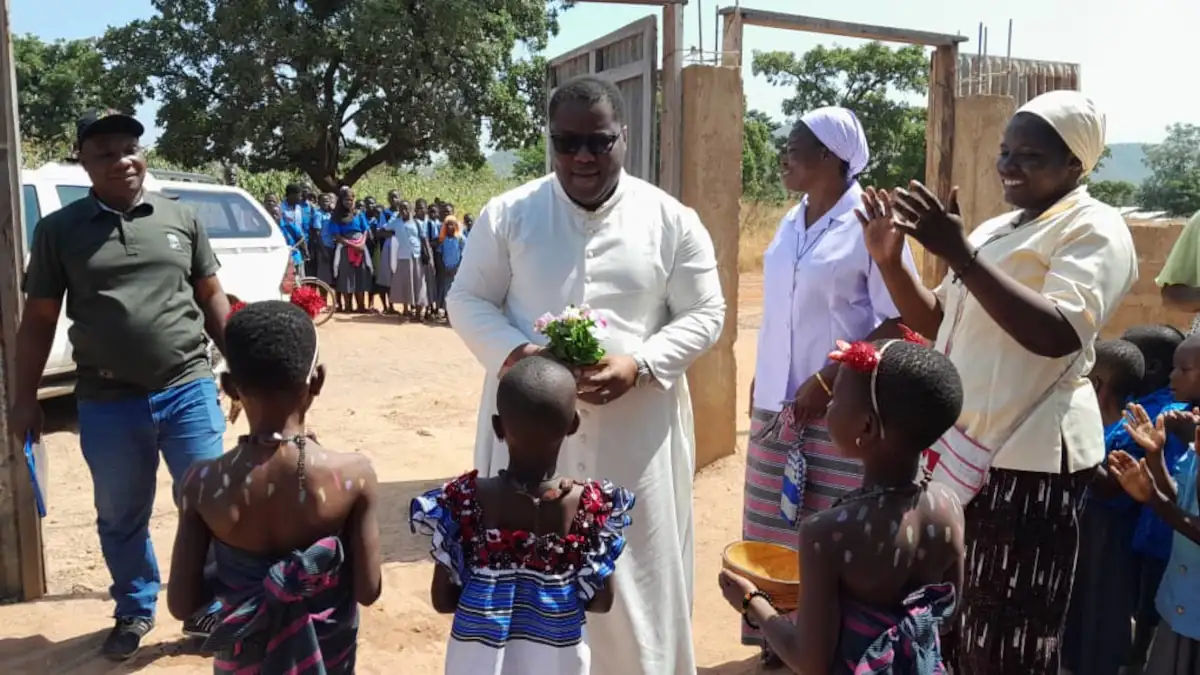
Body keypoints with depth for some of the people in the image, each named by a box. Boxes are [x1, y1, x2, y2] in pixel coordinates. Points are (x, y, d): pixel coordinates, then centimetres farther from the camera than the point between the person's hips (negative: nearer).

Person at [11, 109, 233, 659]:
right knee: (121, 518, 15)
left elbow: (211, 297, 11)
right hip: (107, 405, 0)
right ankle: (135, 611, 36)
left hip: (189, 391, 0)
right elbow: (38, 320, 5)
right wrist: (25, 397, 4)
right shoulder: (59, 230, 1)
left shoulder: (181, 219, 4)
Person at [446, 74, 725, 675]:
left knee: (633, 578, 10)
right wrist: (513, 352, -15)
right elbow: (466, 300, 5)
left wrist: (639, 365, -15)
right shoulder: (509, 214, 1)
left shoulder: (670, 220, -1)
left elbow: (705, 314, 2)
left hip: (634, 434, 0)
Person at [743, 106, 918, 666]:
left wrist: (828, 380, -18)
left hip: (839, 411, -6)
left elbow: (900, 323, -13)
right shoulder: (791, 223, 10)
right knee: (776, 533, 12)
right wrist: (758, 387, 14)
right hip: (776, 404, 7)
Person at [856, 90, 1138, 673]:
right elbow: (936, 323, 20)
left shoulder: (1094, 228, -7)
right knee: (956, 622, 16)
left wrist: (958, 253, -28)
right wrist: (891, 262, 3)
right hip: (964, 447, 8)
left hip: (1028, 456, -8)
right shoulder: (996, 230, 17)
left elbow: (1058, 334, -24)